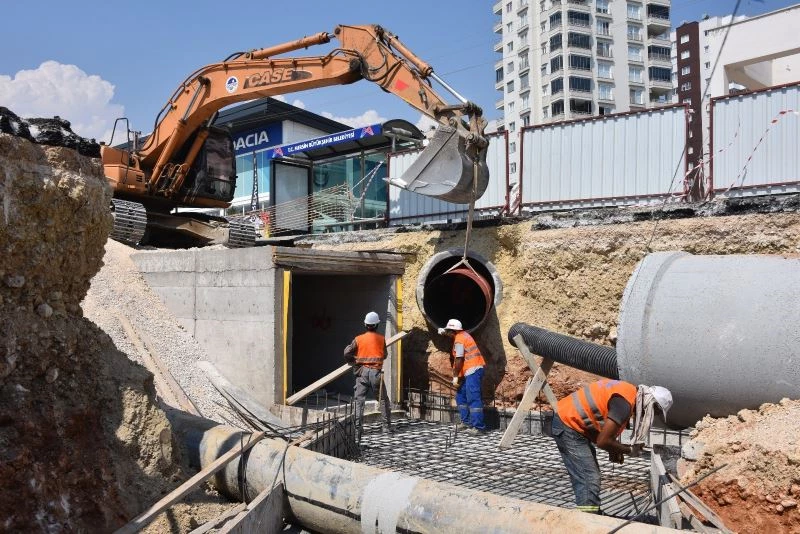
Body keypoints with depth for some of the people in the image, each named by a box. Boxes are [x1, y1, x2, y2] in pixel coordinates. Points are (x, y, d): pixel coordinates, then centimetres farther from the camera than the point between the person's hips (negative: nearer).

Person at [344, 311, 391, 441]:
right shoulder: (381, 339, 5)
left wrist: (354, 360, 16)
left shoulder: (358, 339, 3)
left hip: (362, 372, 0)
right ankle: (387, 426, 26)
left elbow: (347, 353, -3)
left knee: (359, 402, -3)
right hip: (376, 372, 0)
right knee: (383, 399, 19)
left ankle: (357, 434, -11)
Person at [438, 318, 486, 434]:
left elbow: (459, 360, -16)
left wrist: (455, 376, -9)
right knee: (460, 396, 16)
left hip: (473, 370, -11)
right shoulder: (463, 335, 16)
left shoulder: (459, 340, -13)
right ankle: (466, 422, 19)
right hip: (472, 370, 11)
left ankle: (478, 427, -14)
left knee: (473, 399, -12)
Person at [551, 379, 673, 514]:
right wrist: (629, 450, -7)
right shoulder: (624, 403, -23)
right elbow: (603, 441, -22)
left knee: (592, 476, 18)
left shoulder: (629, 391, 7)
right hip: (567, 425, -10)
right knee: (589, 480, -12)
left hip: (568, 419, 10)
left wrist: (615, 449, 4)